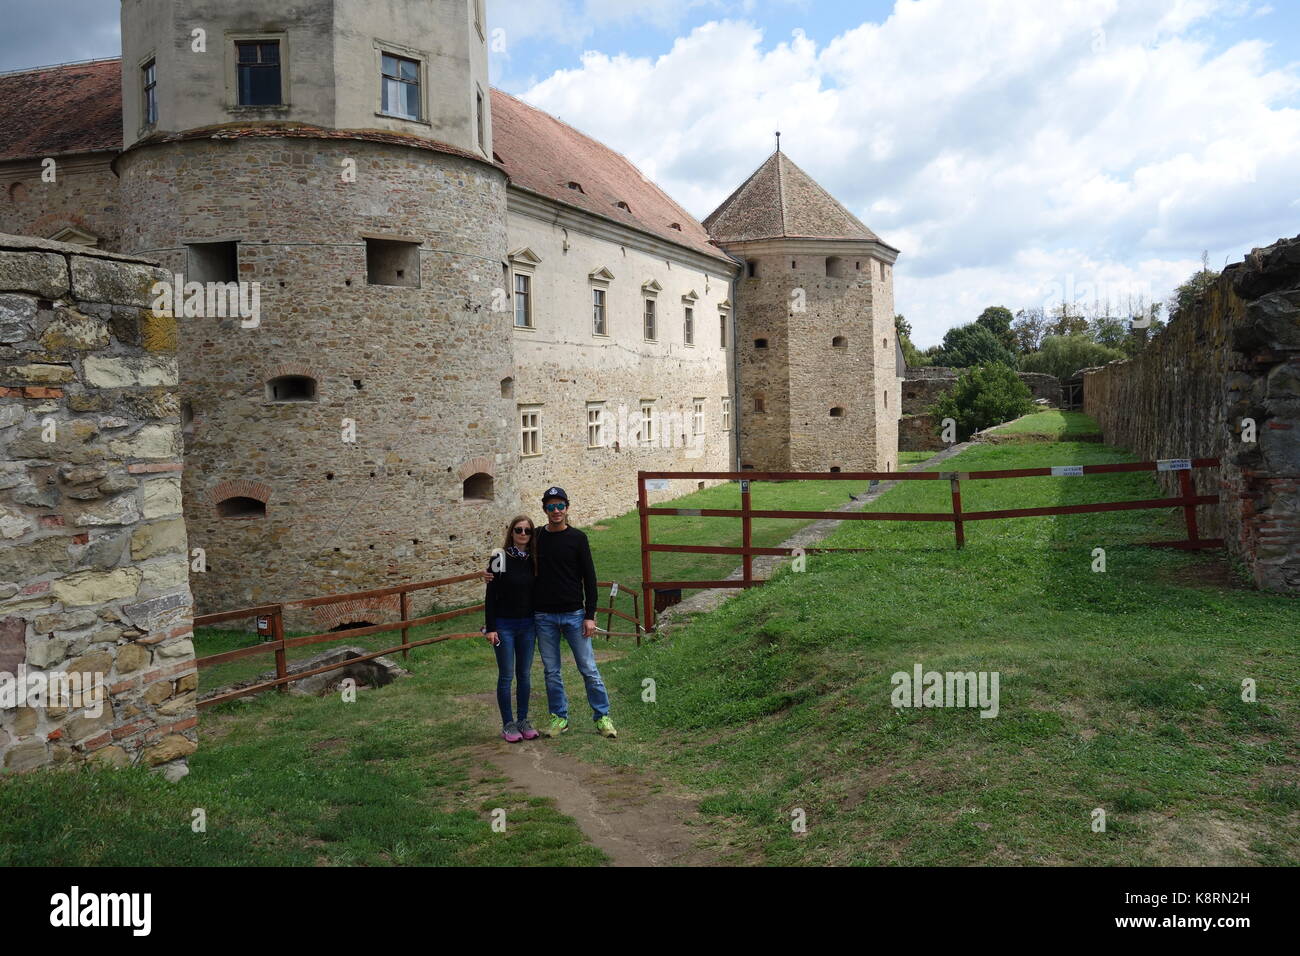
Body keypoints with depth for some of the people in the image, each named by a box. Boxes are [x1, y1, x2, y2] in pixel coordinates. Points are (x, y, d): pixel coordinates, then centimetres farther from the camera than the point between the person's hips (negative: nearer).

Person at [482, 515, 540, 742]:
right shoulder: (500, 558, -9)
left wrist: (539, 623, 9)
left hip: (527, 625, 4)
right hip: (504, 624, -4)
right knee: (506, 675, 3)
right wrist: (490, 627, -11)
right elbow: (490, 595, -8)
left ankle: (523, 720, 21)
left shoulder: (534, 560, 4)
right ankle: (508, 724, 13)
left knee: (525, 674, 10)